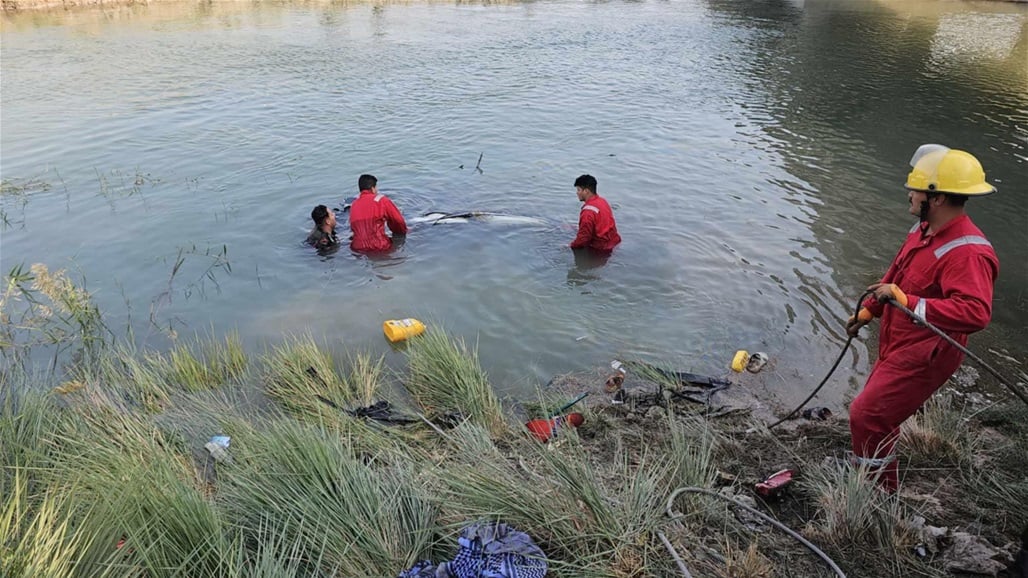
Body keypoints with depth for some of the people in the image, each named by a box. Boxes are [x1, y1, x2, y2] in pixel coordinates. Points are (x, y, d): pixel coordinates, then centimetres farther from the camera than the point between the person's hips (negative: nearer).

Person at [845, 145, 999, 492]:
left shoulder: (966, 252, -29)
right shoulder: (924, 229, 2)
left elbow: (976, 313, -40)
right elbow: (895, 277, 16)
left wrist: (908, 302, -43)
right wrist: (867, 312, 22)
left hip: (923, 359, -10)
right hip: (896, 348, 10)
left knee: (867, 416, -7)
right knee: (880, 415, 23)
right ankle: (881, 484, 44)